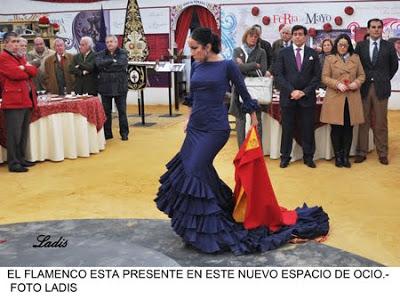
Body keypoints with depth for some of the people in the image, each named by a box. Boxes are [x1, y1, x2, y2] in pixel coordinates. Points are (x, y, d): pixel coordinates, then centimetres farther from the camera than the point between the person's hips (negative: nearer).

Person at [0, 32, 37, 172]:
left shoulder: (21, 57, 23)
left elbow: (34, 71, 10)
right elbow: (15, 73, -16)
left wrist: (24, 68, -8)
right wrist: (28, 71, 1)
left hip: (27, 99, 8)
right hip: (13, 100, -8)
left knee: (24, 133, 12)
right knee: (14, 133, -6)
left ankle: (21, 158, 21)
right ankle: (13, 163, -1)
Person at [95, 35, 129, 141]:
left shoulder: (123, 53, 3)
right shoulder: (101, 54, 8)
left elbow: (122, 64, -15)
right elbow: (99, 64, -11)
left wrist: (106, 66, -10)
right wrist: (113, 61, -13)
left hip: (120, 86, -2)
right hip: (105, 86, 2)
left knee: (122, 110, 3)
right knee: (106, 111, 7)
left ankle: (124, 133, 12)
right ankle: (107, 133, 17)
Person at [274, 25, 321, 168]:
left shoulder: (313, 53, 8)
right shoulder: (283, 53, 5)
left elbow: (317, 76, 3)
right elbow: (278, 75, -1)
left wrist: (304, 92, -8)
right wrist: (292, 91, -11)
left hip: (307, 97, 1)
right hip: (288, 96, -1)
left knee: (308, 128, 4)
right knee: (287, 128, 3)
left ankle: (308, 157, 14)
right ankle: (285, 157, 12)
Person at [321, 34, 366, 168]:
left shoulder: (355, 58, 12)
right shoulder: (330, 58, 4)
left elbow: (362, 75, 14)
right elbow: (325, 77, -1)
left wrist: (357, 82, -8)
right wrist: (337, 84, -16)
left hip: (352, 99, 2)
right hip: (335, 98, -2)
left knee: (348, 128, 4)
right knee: (336, 128, 1)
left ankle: (346, 156, 13)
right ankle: (338, 156, 12)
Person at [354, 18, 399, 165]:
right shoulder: (360, 45, 5)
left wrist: (385, 80, 11)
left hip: (381, 88, 0)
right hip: (364, 87, 0)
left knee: (381, 123, 3)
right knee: (363, 122, 4)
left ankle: (382, 153, 10)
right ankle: (362, 152, 10)